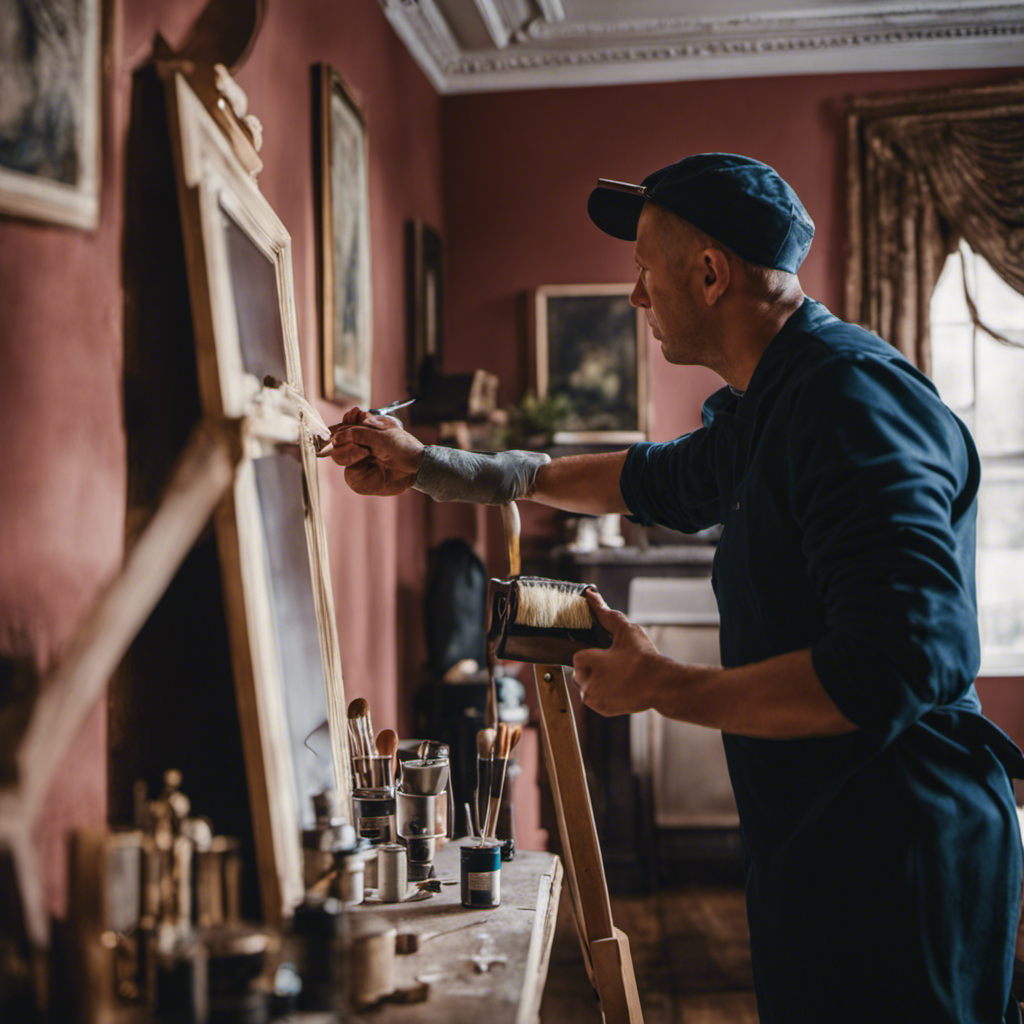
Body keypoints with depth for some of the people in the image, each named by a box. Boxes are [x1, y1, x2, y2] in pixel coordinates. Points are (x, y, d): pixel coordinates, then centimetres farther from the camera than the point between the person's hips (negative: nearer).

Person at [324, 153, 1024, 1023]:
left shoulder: (856, 398, -20)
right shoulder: (768, 409, 13)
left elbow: (896, 666, -30)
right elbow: (656, 482, 31)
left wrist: (660, 688, -18)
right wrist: (425, 467, 31)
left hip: (896, 853, -10)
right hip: (819, 843, 10)